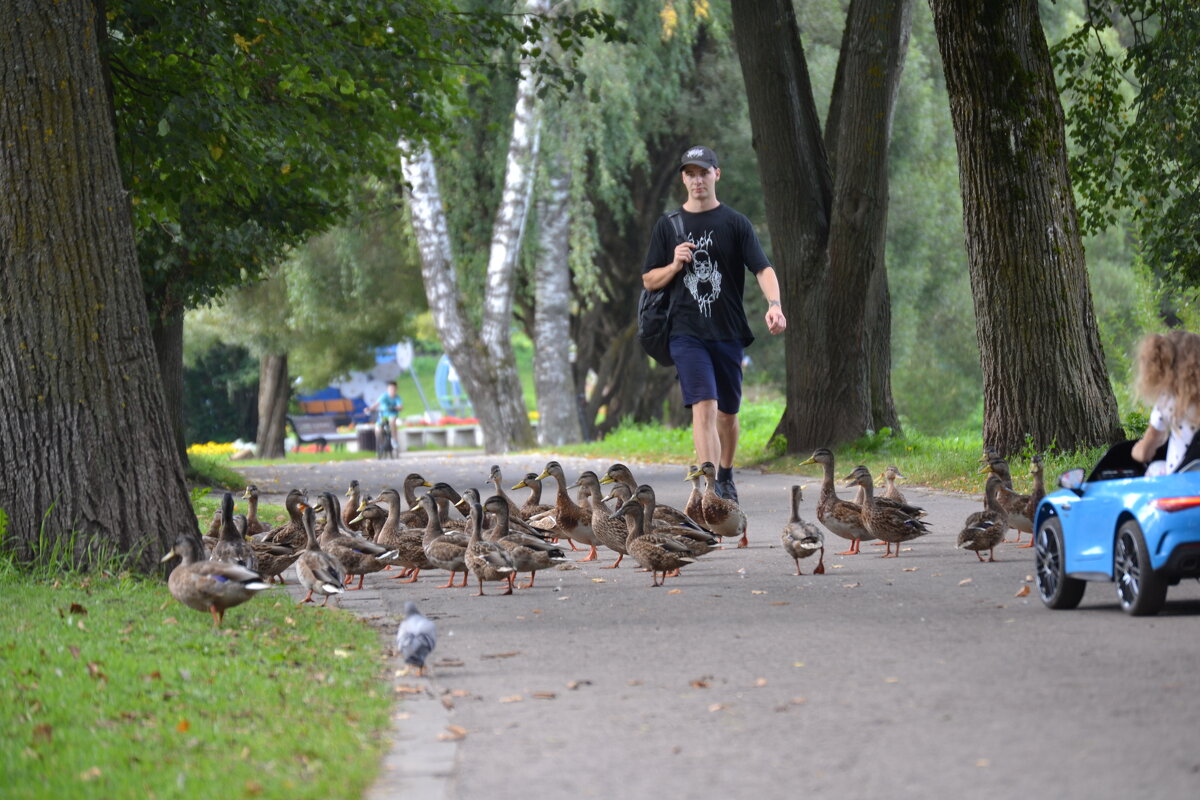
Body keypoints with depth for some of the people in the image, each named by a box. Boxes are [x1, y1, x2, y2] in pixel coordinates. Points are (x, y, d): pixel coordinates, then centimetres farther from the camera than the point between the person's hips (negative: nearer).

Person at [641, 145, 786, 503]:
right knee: (704, 406, -17)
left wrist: (774, 304, -26)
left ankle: (726, 478, 35)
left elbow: (762, 268, -8)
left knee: (728, 412, 12)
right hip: (687, 334, -1)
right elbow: (649, 281, 12)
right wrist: (675, 266, -8)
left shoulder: (735, 223, 4)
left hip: (728, 332, 1)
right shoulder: (668, 226, 8)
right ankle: (710, 491, -23)